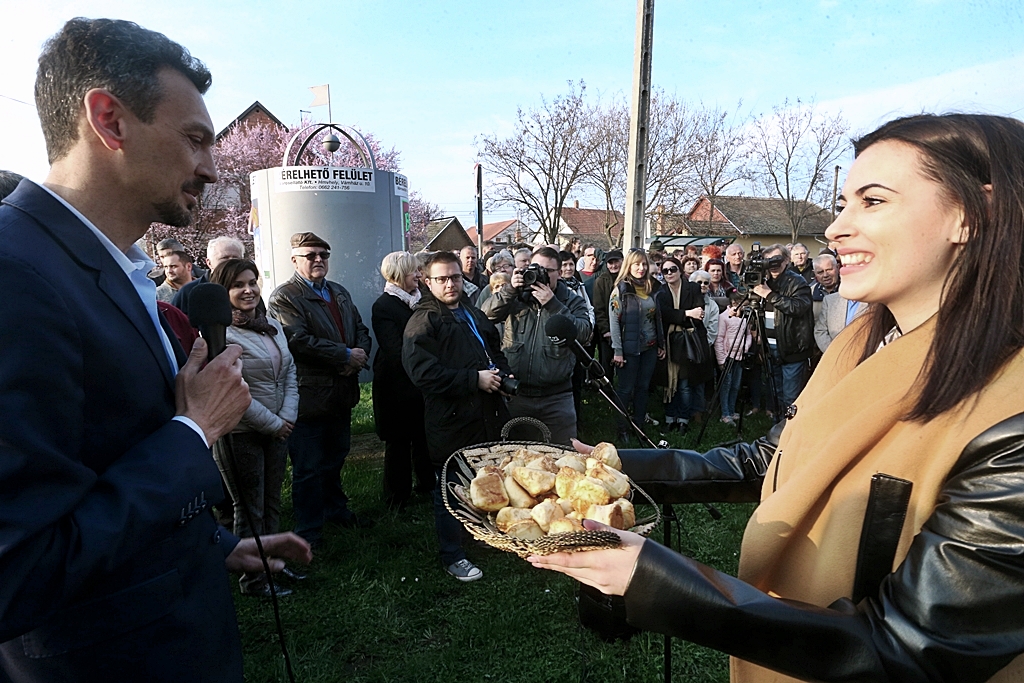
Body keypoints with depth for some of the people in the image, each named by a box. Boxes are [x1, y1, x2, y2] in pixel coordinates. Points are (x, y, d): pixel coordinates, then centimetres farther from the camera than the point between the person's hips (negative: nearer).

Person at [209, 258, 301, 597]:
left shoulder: (272, 325, 8)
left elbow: (289, 373, 8)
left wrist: (287, 417, -4)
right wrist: (272, 424, -12)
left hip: (277, 428, 7)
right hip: (239, 434, -7)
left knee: (271, 502, 19)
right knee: (250, 509, 8)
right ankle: (253, 578, 25)